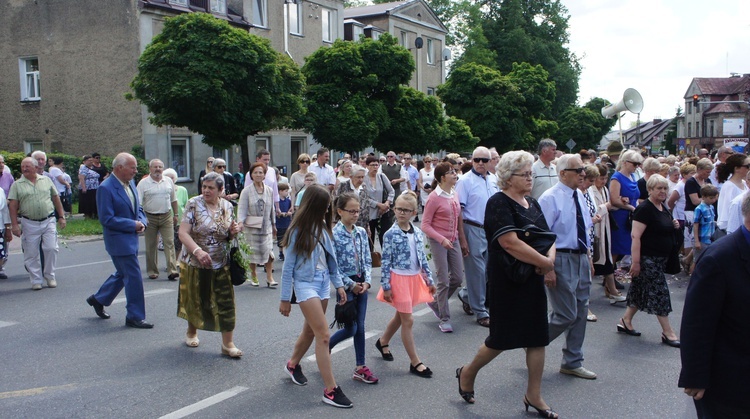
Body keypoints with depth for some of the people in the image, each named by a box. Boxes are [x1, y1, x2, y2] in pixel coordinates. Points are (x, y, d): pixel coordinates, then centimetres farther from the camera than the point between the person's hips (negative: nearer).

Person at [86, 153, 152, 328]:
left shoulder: (130, 183, 8)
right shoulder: (106, 188, -18)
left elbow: (138, 208, 18)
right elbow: (107, 219, -20)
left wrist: (142, 222, -3)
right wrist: (133, 225, -17)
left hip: (131, 238, 9)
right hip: (119, 240, -9)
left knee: (123, 274, 21)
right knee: (134, 277, -4)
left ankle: (98, 299, 40)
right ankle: (135, 317, 8)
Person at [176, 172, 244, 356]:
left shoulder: (228, 207, 1)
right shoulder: (194, 204, -11)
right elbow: (183, 233, -17)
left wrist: (234, 232, -11)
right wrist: (198, 251, -32)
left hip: (221, 264, 2)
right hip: (195, 263, -2)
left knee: (225, 303, -1)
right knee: (195, 300, 14)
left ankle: (228, 343, 7)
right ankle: (191, 332, 41)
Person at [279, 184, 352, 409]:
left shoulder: (322, 227, 4)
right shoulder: (298, 231, -13)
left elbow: (331, 258, 10)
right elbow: (288, 266, -8)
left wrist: (338, 284, 6)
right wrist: (285, 298, -6)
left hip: (323, 283, 6)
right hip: (306, 284, -6)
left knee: (310, 330, 18)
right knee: (323, 335, -10)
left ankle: (293, 364, 44)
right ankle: (331, 390, -5)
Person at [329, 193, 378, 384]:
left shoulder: (362, 232, 5)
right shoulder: (334, 234, -13)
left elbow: (367, 260, 8)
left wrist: (367, 281, -6)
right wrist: (350, 284, -13)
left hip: (361, 284, 5)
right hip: (345, 285, -5)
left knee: (360, 327, 8)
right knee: (351, 328, -3)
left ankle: (360, 367, 16)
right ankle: (325, 347, 23)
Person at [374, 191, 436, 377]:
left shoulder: (418, 233, 4)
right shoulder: (391, 234, -13)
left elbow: (422, 258, 11)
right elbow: (386, 261, -12)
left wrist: (429, 279, 12)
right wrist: (386, 286, -14)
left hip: (414, 278, 6)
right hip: (398, 279, -6)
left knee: (400, 316, 19)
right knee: (408, 320, -2)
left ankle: (382, 341, 44)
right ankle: (415, 363, 6)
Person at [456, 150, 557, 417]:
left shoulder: (532, 203, 10)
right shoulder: (499, 203, -15)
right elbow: (511, 244, -26)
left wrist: (550, 257, -12)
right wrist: (545, 262, -19)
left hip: (533, 280, 8)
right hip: (506, 282, -8)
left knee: (538, 335, 9)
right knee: (502, 338, 2)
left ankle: (533, 395, 22)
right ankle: (467, 374, 27)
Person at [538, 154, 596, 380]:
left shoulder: (579, 196, 10)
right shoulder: (550, 198, -15)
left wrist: (588, 257, 17)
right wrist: (547, 268, -21)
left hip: (581, 259, 8)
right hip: (561, 259, -8)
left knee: (581, 313, 13)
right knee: (566, 315, -7)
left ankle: (572, 363, 25)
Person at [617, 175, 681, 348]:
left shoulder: (663, 208, 12)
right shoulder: (645, 209, -16)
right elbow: (636, 236, -21)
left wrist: (674, 225, 6)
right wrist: (635, 262, -25)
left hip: (661, 259, 9)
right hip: (648, 258, -9)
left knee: (640, 291, 14)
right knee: (660, 292, -6)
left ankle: (625, 322, 24)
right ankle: (667, 333, 1)